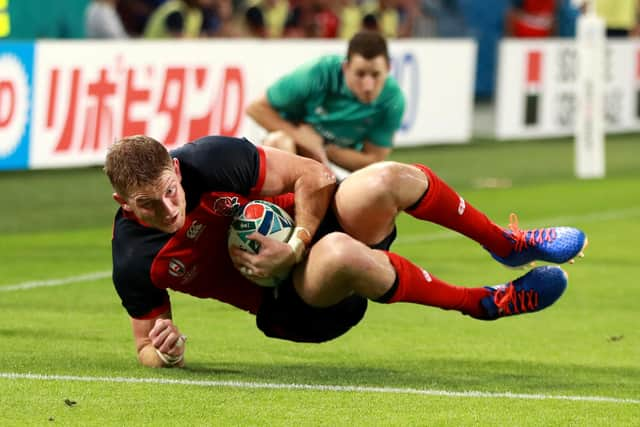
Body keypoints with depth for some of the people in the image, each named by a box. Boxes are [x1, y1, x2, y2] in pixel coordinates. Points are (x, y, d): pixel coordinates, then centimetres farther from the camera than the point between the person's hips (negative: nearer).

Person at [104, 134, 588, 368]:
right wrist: (165, 351, -24)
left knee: (386, 179, -30)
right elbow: (148, 345, 0)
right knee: (338, 254, -39)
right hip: (289, 307, -2)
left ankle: (511, 243, -2)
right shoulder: (133, 264, -16)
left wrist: (296, 246, -22)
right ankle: (484, 303, -18)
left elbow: (314, 176, -10)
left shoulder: (210, 159, -18)